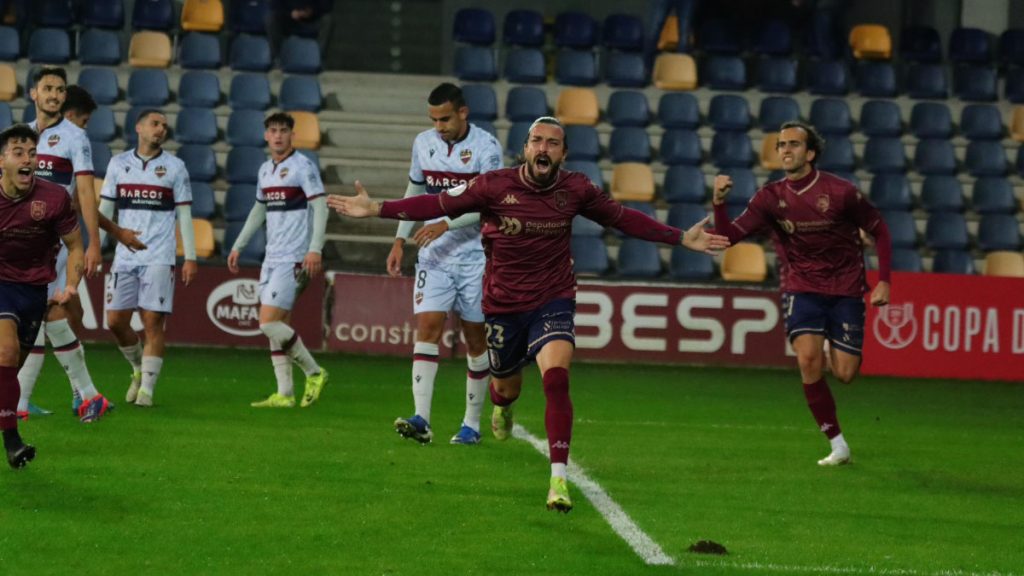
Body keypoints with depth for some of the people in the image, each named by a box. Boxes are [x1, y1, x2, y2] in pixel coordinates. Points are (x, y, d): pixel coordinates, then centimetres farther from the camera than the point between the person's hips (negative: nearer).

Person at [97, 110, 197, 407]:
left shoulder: (174, 167, 3)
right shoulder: (118, 164, 9)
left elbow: (184, 215, 3)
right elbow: (104, 209, 12)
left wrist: (190, 258, -2)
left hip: (159, 258, -3)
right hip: (125, 257, 3)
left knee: (153, 323, -8)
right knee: (115, 320, 0)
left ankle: (147, 388, -3)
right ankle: (139, 370, 24)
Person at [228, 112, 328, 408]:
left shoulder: (302, 166, -9)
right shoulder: (266, 170, 15)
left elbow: (320, 206, -14)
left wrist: (315, 249, -23)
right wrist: (238, 246, 26)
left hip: (293, 258, -8)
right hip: (272, 258, 8)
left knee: (269, 322, -14)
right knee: (275, 325, 4)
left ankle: (314, 373, -1)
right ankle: (284, 393, 7)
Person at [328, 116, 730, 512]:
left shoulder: (575, 190, -6)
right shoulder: (495, 186, -12)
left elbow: (622, 218, 7)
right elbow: (440, 204, -11)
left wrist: (682, 239, 6)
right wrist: (376, 209, -20)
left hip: (553, 302, -1)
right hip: (503, 306, 1)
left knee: (556, 377, -24)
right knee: (507, 385, 16)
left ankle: (559, 478, -22)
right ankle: (502, 407, 58)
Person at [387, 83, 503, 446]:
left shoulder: (485, 147, -10)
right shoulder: (423, 144, 6)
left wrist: (446, 224, -26)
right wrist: (400, 240, 15)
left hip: (474, 256, -3)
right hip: (434, 255, 3)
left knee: (475, 338, 4)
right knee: (427, 327, -12)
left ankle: (472, 423, 14)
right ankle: (421, 420, -20)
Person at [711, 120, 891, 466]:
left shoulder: (839, 191, -10)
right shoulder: (771, 198, -3)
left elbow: (879, 230, 0)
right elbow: (729, 236, -8)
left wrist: (883, 281, -6)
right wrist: (719, 203, -26)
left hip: (845, 290, -1)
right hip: (802, 288, 1)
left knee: (844, 374, -7)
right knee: (808, 358, -22)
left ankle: (834, 350, 34)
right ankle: (837, 446, -11)